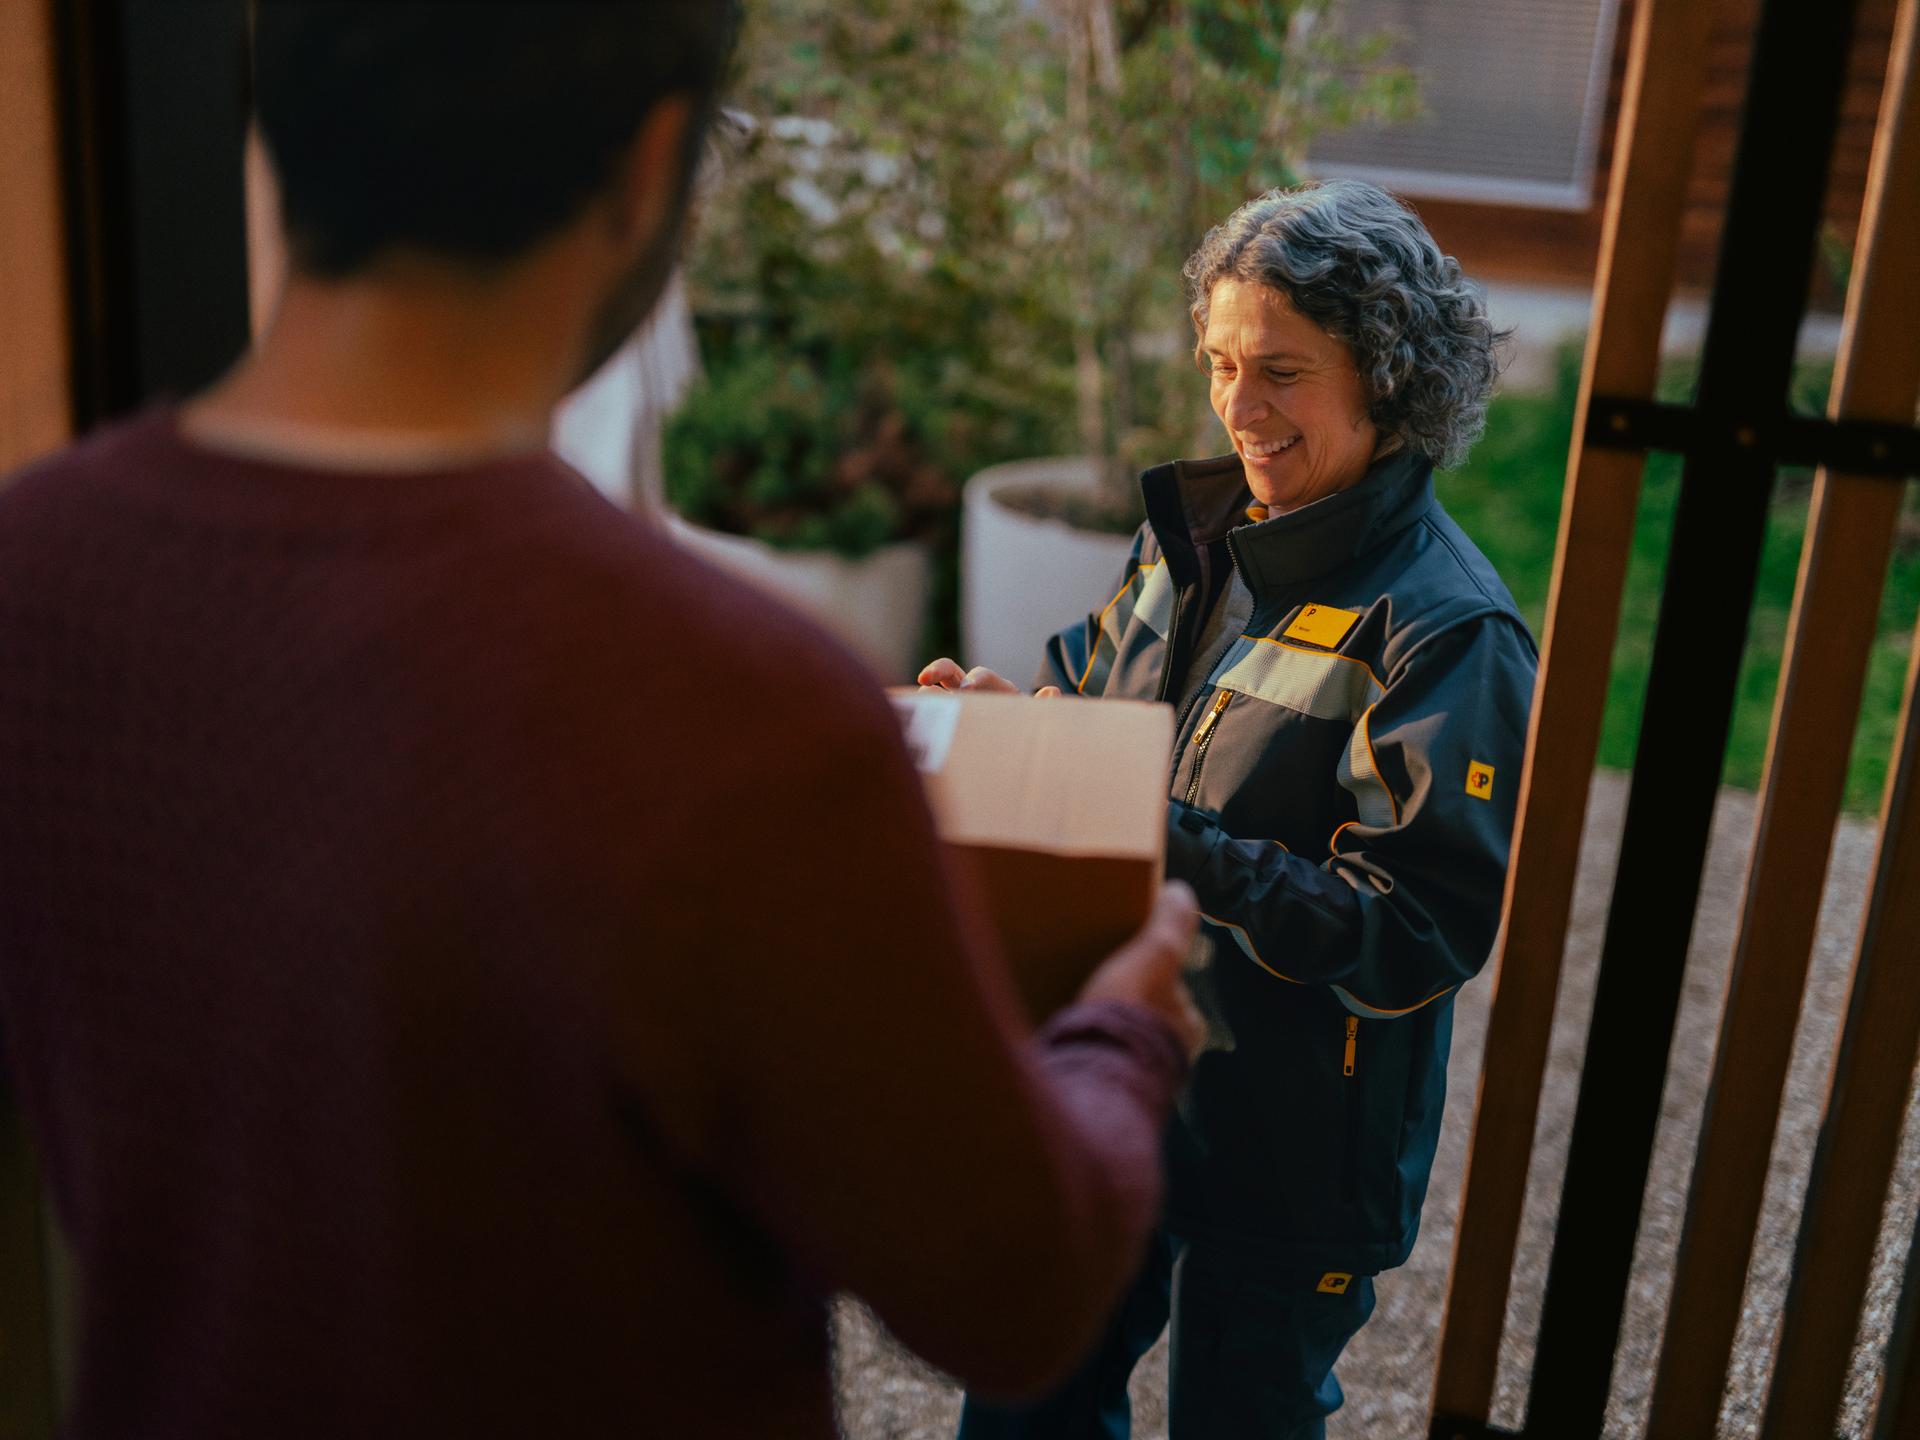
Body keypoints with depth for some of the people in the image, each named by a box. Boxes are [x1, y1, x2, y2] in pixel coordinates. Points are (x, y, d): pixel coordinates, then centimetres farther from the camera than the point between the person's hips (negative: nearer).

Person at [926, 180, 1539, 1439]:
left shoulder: (1449, 632, -21)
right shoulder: (1202, 534, 0)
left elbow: (1422, 936, -25)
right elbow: (1098, 698, 14)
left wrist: (1179, 852, -32)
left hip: (1293, 1146, -6)